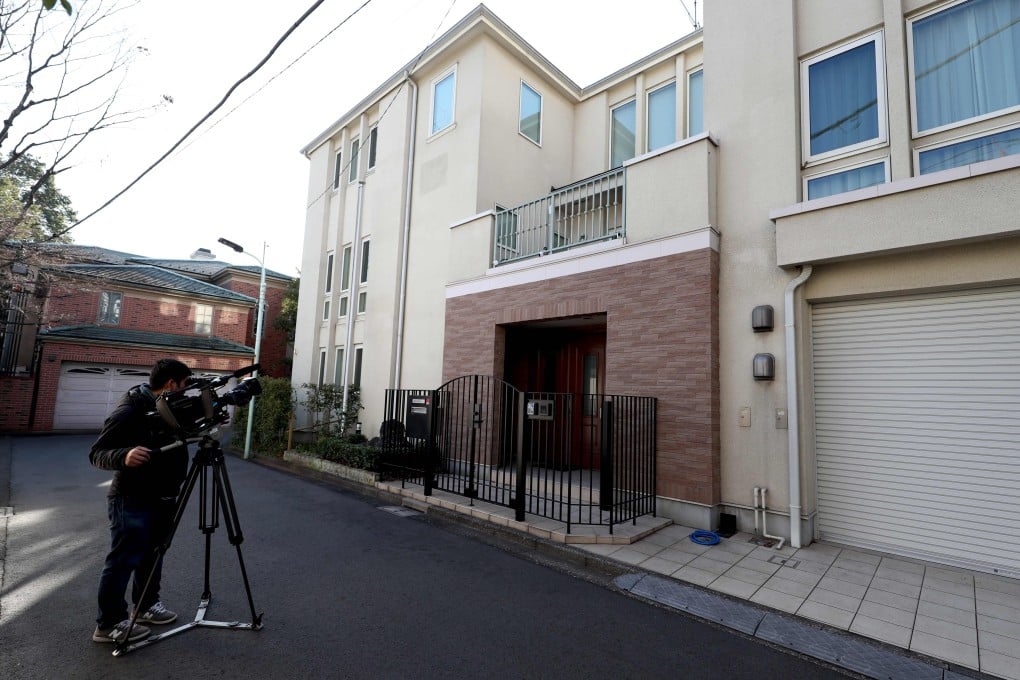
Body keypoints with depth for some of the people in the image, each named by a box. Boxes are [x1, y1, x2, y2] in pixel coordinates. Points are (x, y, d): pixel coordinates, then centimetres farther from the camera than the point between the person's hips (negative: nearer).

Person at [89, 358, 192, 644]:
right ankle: (108, 624, 17)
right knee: (123, 562, 2)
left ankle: (146, 606, 33)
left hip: (162, 500, 8)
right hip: (131, 502, -8)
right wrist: (124, 456, -35)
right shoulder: (128, 412, -19)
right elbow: (96, 453, -19)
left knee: (152, 556, 18)